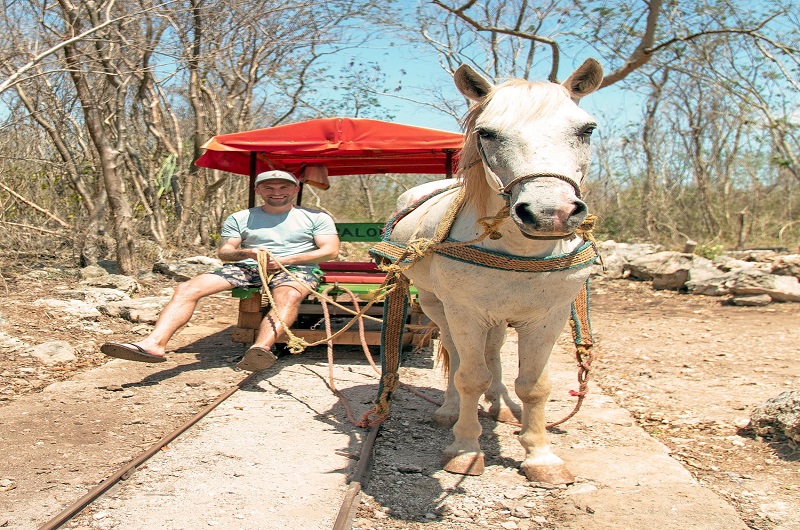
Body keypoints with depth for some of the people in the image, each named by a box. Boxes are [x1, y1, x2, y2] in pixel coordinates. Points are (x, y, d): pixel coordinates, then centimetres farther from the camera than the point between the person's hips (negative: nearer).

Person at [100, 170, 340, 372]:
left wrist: (284, 260, -11)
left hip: (296, 268, -2)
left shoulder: (316, 217, 12)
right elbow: (223, 252, 11)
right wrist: (247, 253, -13)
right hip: (247, 267, 3)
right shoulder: (239, 218, 19)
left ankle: (261, 349, -65)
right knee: (187, 288, -19)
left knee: (289, 296, -41)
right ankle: (154, 344, -37)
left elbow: (331, 251, 0)